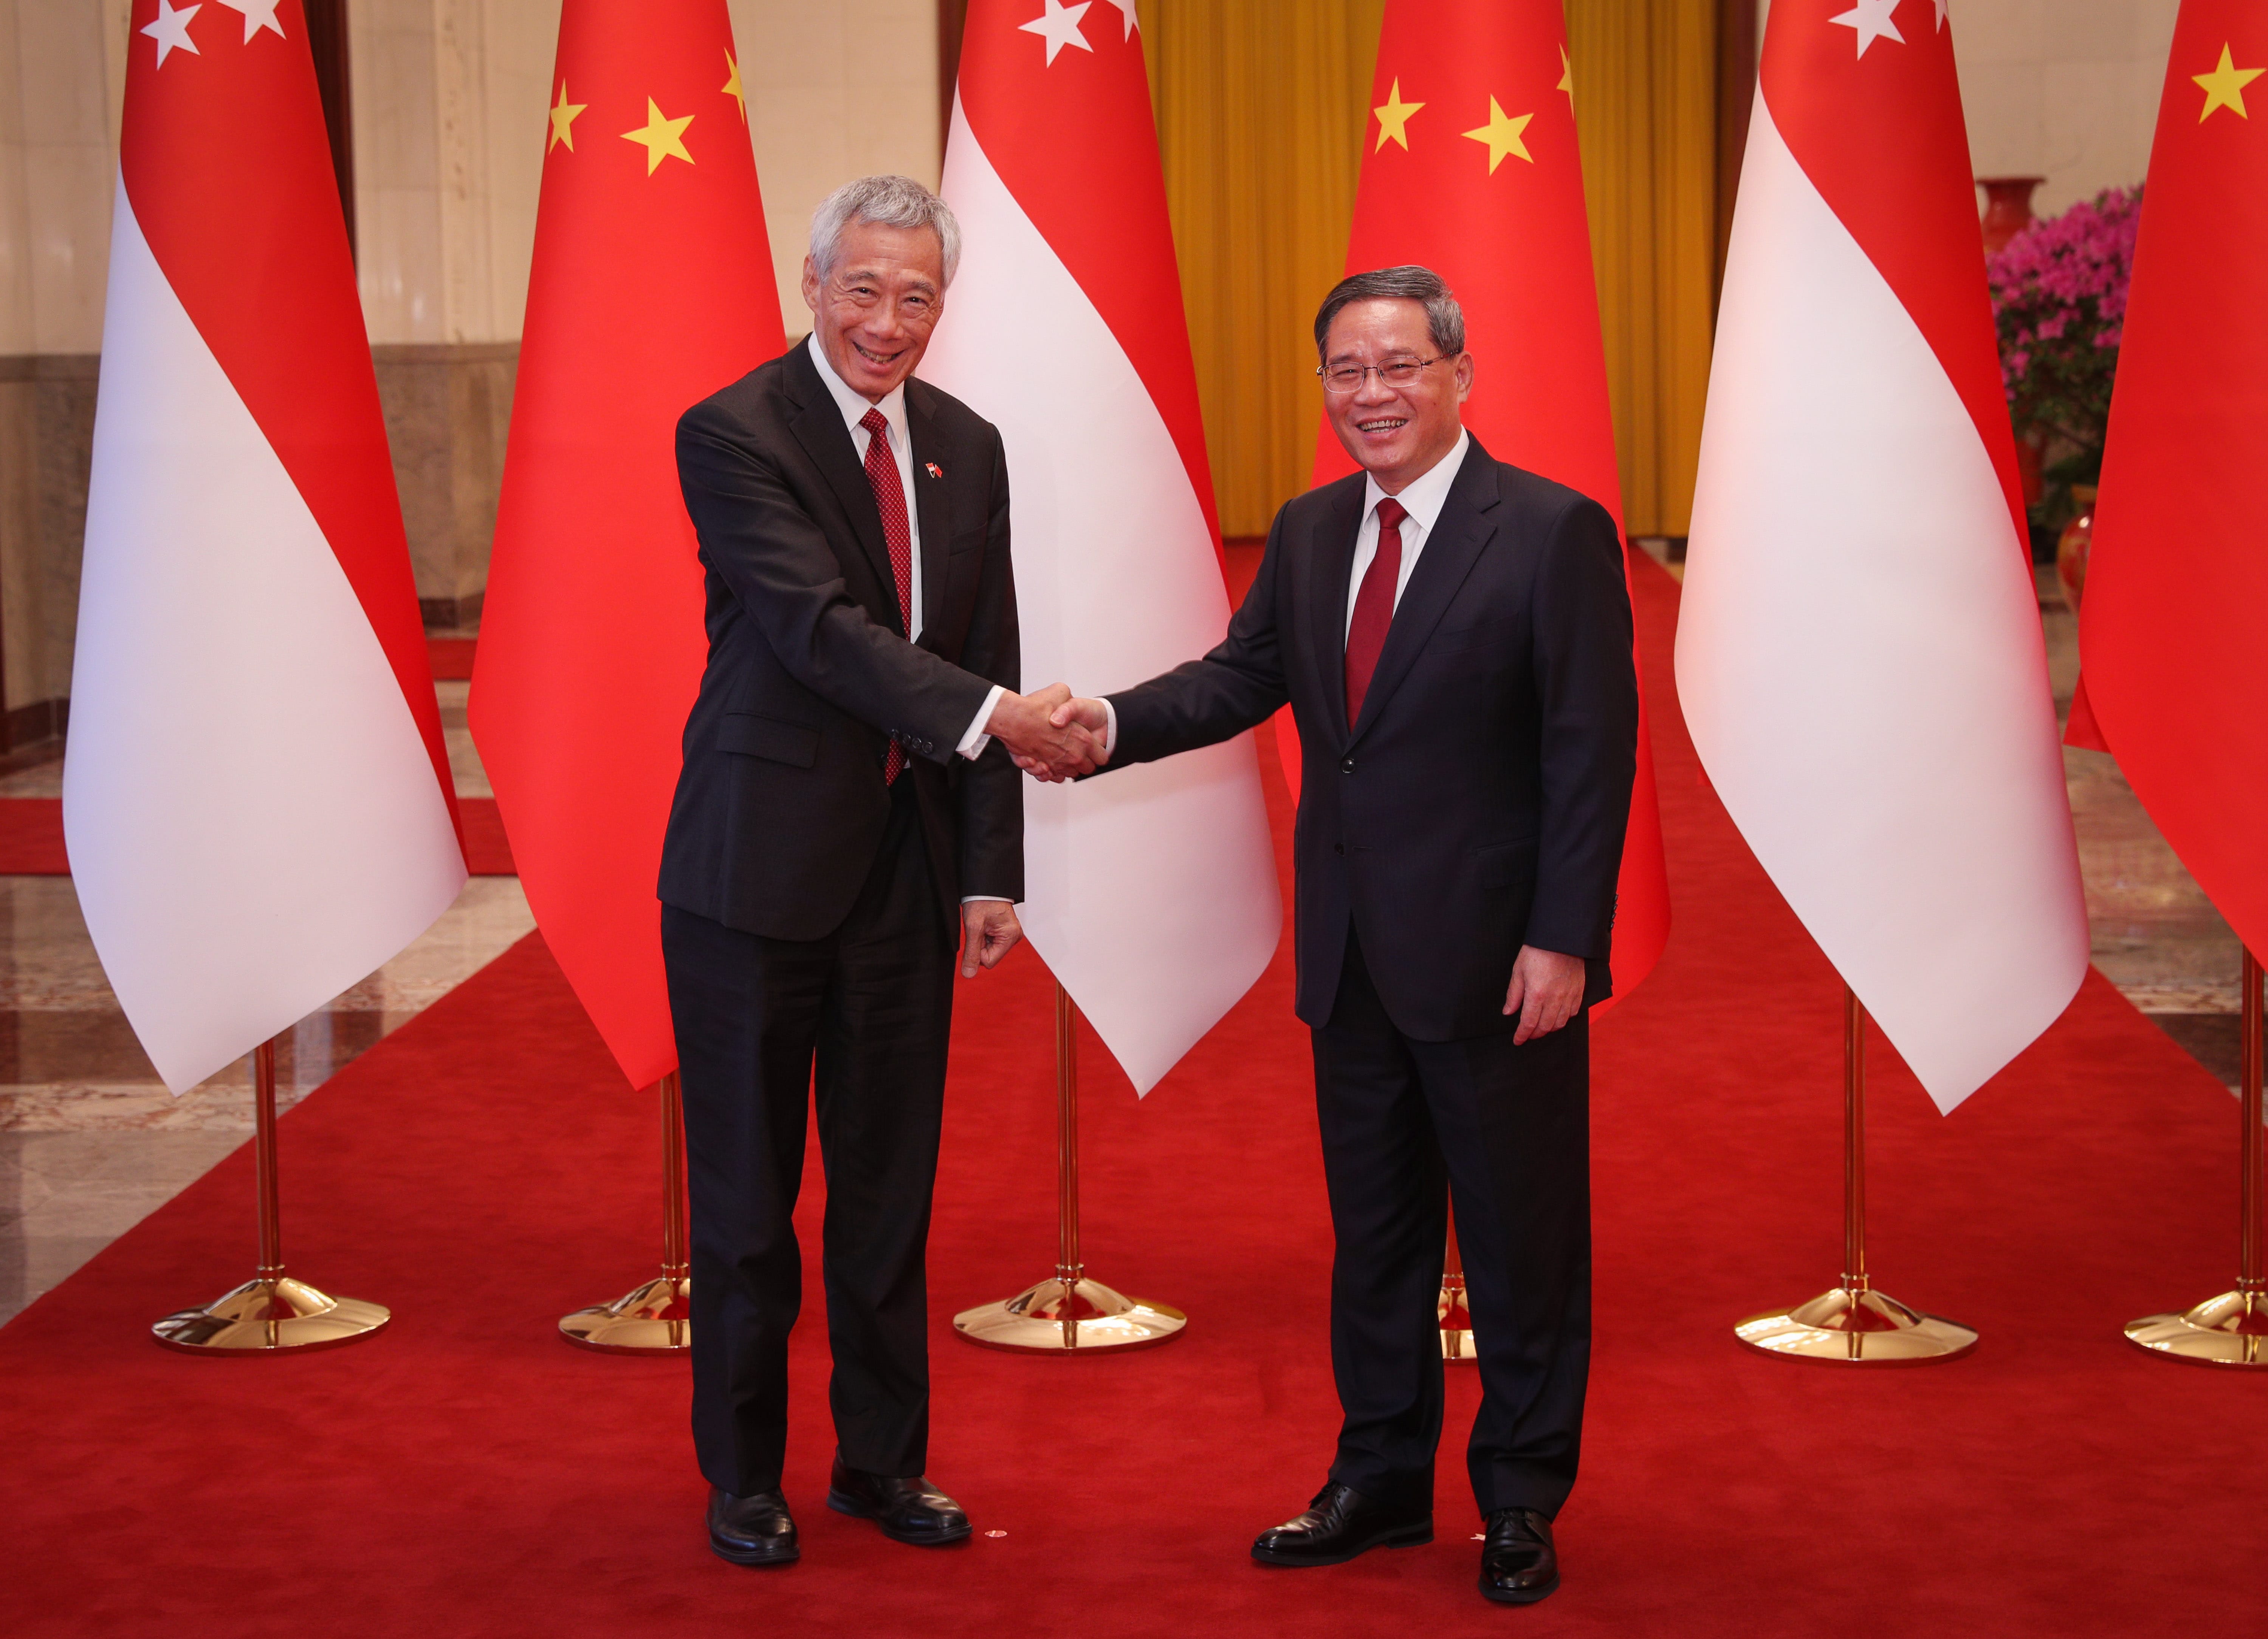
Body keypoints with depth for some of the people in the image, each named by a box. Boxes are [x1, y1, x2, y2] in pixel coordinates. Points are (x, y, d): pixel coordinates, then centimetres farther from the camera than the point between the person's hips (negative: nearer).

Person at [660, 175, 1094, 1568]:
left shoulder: (968, 448, 8)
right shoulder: (734, 433, -10)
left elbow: (985, 665, 9)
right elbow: (819, 626, -21)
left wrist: (993, 868, 3)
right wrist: (989, 715, -31)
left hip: (907, 869, 5)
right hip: (759, 865, -5)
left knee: (892, 1182, 13)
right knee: (747, 1190, 6)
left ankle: (885, 1462, 26)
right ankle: (745, 1476, 20)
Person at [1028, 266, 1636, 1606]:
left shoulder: (1555, 534, -11)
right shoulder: (1310, 534, 9)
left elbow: (1594, 753, -13)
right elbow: (1244, 676, 10)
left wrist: (1562, 940, -17)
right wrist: (1111, 725, -9)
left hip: (1497, 964, -6)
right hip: (1353, 959, 6)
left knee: (1521, 1241, 6)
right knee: (1374, 1230, 16)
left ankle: (1523, 1505, 20)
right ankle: (1382, 1480, 30)